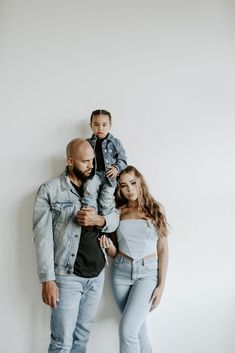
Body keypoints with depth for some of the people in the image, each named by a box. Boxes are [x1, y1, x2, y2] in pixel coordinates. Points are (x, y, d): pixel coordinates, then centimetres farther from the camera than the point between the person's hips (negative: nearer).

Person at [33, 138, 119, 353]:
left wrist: (98, 220, -17)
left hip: (97, 274, 5)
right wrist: (47, 279, -17)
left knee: (83, 335, 16)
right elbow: (43, 237, -12)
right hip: (67, 276, -5)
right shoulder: (50, 190, -7)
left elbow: (115, 220, 5)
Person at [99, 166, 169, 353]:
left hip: (148, 273, -3)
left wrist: (161, 285, -6)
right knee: (138, 328, 7)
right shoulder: (118, 212, 5)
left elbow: (163, 249, -1)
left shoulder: (154, 209, -1)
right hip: (121, 272, 3)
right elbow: (115, 252, 11)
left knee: (127, 329, -14)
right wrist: (109, 246, -13)